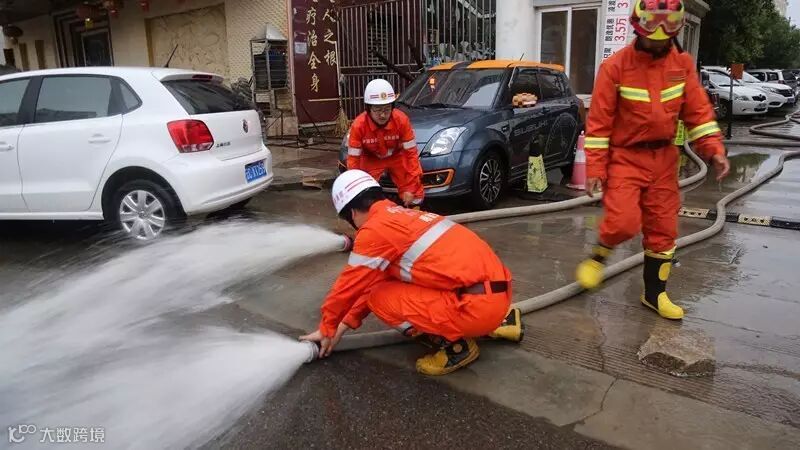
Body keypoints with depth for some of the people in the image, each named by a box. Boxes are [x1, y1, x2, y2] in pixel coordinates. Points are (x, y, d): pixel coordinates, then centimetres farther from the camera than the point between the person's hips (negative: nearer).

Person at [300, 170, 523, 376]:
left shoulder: (375, 229, -8)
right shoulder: (404, 216, 19)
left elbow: (349, 286, 1)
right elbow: (378, 280, 25)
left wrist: (327, 329, 18)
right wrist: (344, 324, 28)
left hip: (478, 305, -9)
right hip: (497, 293, 9)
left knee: (380, 298, -2)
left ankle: (455, 345, 3)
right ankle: (499, 323, 24)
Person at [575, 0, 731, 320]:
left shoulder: (683, 63, 2)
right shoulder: (615, 66, -11)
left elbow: (698, 110, 6)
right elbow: (599, 121, -11)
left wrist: (713, 149, -6)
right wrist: (595, 167, -13)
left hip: (664, 158, 5)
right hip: (625, 157, -4)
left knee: (663, 228, 7)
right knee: (624, 221, -20)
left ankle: (654, 294, 21)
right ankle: (598, 256, 13)